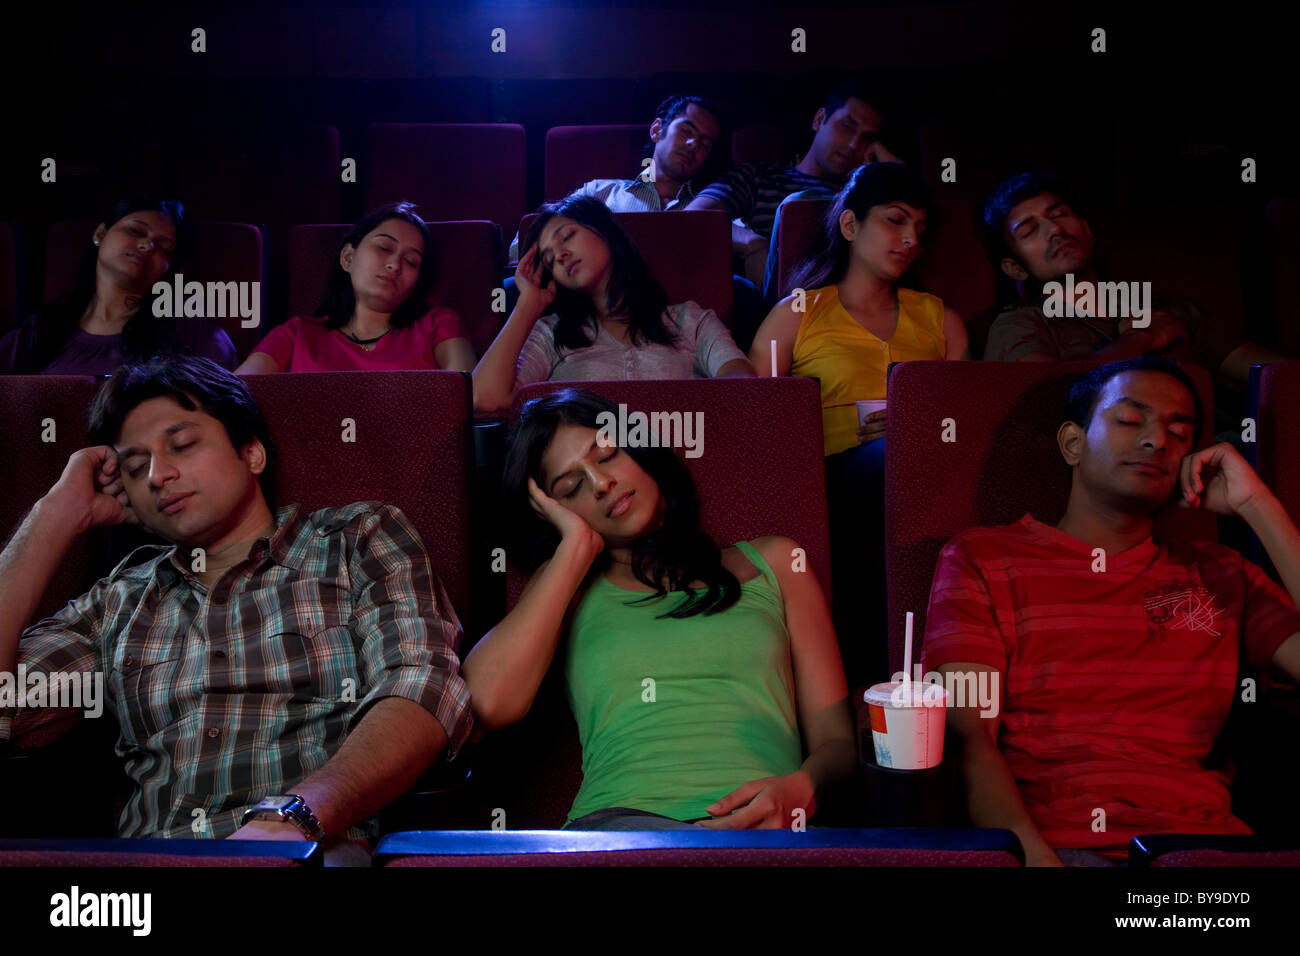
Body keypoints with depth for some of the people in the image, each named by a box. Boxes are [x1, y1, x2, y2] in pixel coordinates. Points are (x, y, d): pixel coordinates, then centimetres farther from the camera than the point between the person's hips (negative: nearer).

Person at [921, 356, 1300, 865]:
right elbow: (966, 735, 0)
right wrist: (1031, 852, -19)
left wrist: (1255, 504, 9)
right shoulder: (980, 559, 12)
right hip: (1053, 843, -2)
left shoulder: (1220, 575, 22)